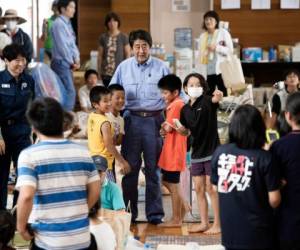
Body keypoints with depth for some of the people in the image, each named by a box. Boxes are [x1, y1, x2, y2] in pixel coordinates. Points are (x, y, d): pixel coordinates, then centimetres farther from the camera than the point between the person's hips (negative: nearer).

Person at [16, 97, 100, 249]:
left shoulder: (29, 155, -10)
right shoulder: (82, 152, 4)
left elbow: (26, 196, -21)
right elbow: (95, 190, 7)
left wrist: (21, 226, -7)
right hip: (82, 237, 4)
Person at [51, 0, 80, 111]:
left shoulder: (67, 23, 14)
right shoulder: (58, 24, -14)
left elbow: (72, 43, 15)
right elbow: (62, 45, -17)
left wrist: (77, 59, 2)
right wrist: (71, 62, -11)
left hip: (67, 63, 9)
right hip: (61, 62, -9)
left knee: (68, 92, 11)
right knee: (70, 92, -13)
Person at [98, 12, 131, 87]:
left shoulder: (123, 37, 1)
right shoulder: (103, 37, 7)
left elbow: (128, 54, 2)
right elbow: (100, 55, 9)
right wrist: (99, 71, 6)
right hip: (106, 73, 2)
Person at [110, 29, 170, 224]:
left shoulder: (161, 67, 5)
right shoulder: (124, 67, 8)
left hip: (154, 120, -1)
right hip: (132, 120, 1)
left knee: (153, 168, 4)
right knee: (130, 167, 2)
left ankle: (154, 212, 11)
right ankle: (128, 211, 11)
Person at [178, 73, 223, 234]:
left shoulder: (207, 101, -10)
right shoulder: (185, 109, 6)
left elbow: (216, 100, -34)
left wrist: (218, 96, -56)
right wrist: (178, 128, -4)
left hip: (211, 150, -6)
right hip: (196, 152, 6)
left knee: (211, 188, -3)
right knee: (199, 189, 10)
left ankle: (217, 224, 5)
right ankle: (204, 223, 21)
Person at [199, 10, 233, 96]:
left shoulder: (223, 33, 0)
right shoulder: (202, 36, 12)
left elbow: (230, 50, -4)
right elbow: (200, 54, 16)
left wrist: (216, 48, -14)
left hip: (221, 70, -4)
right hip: (207, 71, 4)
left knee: (223, 95, -1)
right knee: (208, 96, 3)